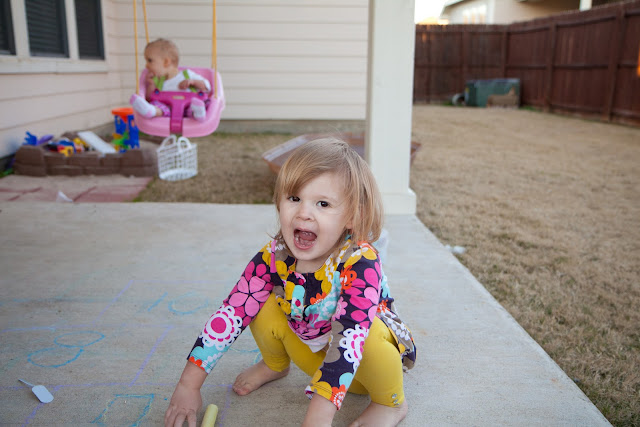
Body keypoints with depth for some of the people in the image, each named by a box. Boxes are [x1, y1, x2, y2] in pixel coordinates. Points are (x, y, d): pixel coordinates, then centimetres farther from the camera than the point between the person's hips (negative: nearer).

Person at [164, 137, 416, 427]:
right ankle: (275, 365, 18)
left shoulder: (360, 262, -34)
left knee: (367, 331, -35)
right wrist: (189, 384, -15)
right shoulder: (274, 257, -20)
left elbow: (350, 336, -44)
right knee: (265, 310, -16)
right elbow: (230, 314, -16)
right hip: (314, 350, 4)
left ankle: (390, 403, -3)